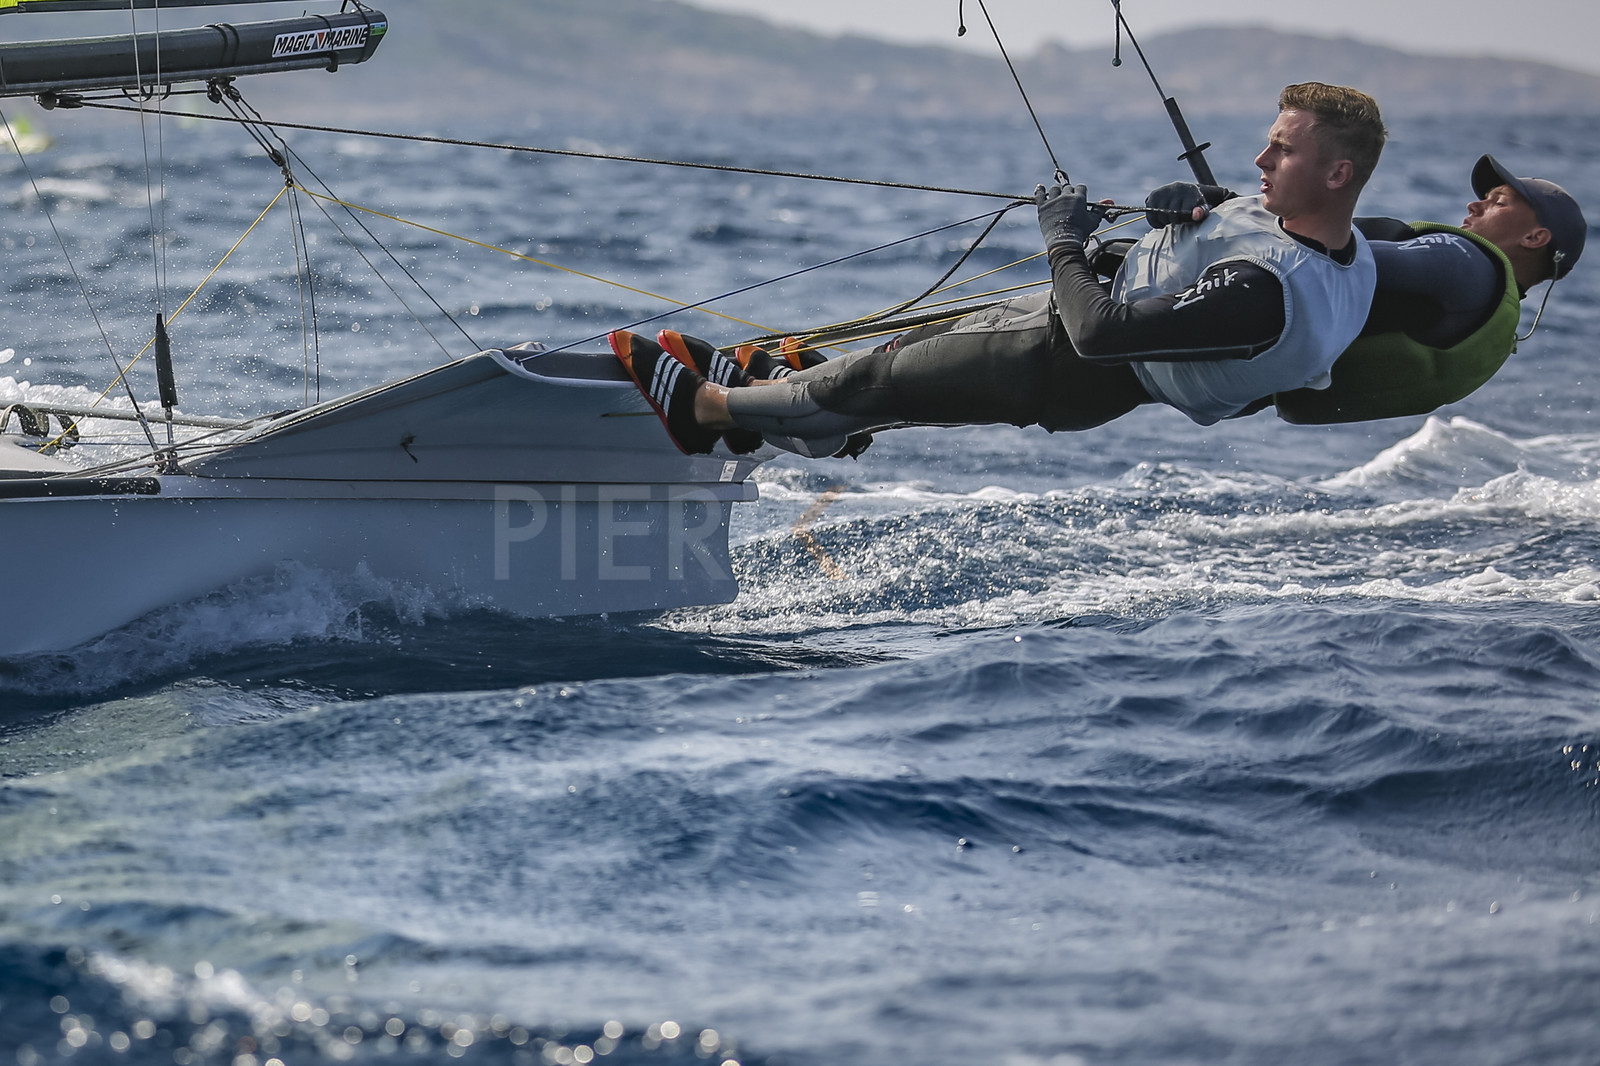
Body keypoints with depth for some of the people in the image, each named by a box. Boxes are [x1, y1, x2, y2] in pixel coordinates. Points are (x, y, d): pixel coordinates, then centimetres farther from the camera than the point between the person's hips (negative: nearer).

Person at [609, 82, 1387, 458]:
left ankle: (707, 407, 30)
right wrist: (1193, 209, -3)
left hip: (1072, 373, -9)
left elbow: (1099, 333, -38)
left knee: (879, 380, 10)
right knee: (916, 349, 24)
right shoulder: (1354, 255, -12)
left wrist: (1063, 242, -23)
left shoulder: (1264, 293, -41)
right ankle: (759, 394, 44)